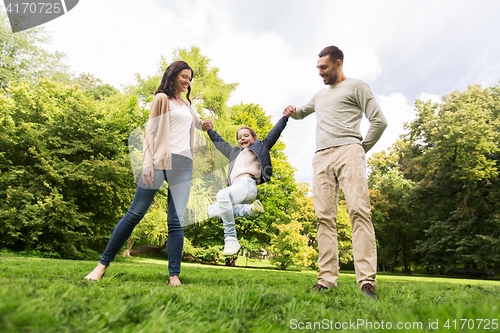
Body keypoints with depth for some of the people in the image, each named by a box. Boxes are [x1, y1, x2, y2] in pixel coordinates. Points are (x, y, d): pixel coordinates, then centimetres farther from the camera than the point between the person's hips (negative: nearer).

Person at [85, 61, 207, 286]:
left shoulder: (187, 105, 27)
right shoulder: (162, 98, 10)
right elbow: (150, 131, -1)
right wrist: (147, 162, -11)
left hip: (183, 165, 5)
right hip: (161, 159, -5)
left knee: (177, 220, -4)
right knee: (135, 213, -6)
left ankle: (174, 276, -4)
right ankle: (103, 263, 6)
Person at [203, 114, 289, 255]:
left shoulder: (260, 147, 23)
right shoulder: (235, 152, 38)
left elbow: (275, 132, 17)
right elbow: (220, 143, 50)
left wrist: (285, 117, 12)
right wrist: (210, 130, 52)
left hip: (247, 184, -8)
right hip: (236, 188, 8)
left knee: (222, 195, -37)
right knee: (212, 211, -4)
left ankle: (231, 239, -33)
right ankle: (249, 210, -10)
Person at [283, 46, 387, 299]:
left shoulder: (356, 86, 13)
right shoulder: (320, 94, 31)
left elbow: (379, 121, 5)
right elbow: (303, 111, 47)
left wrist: (362, 149, 3)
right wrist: (293, 112, 23)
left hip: (347, 151, -5)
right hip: (321, 157, 5)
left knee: (358, 211, -18)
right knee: (325, 217, -5)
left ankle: (367, 281, -19)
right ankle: (327, 279, -5)